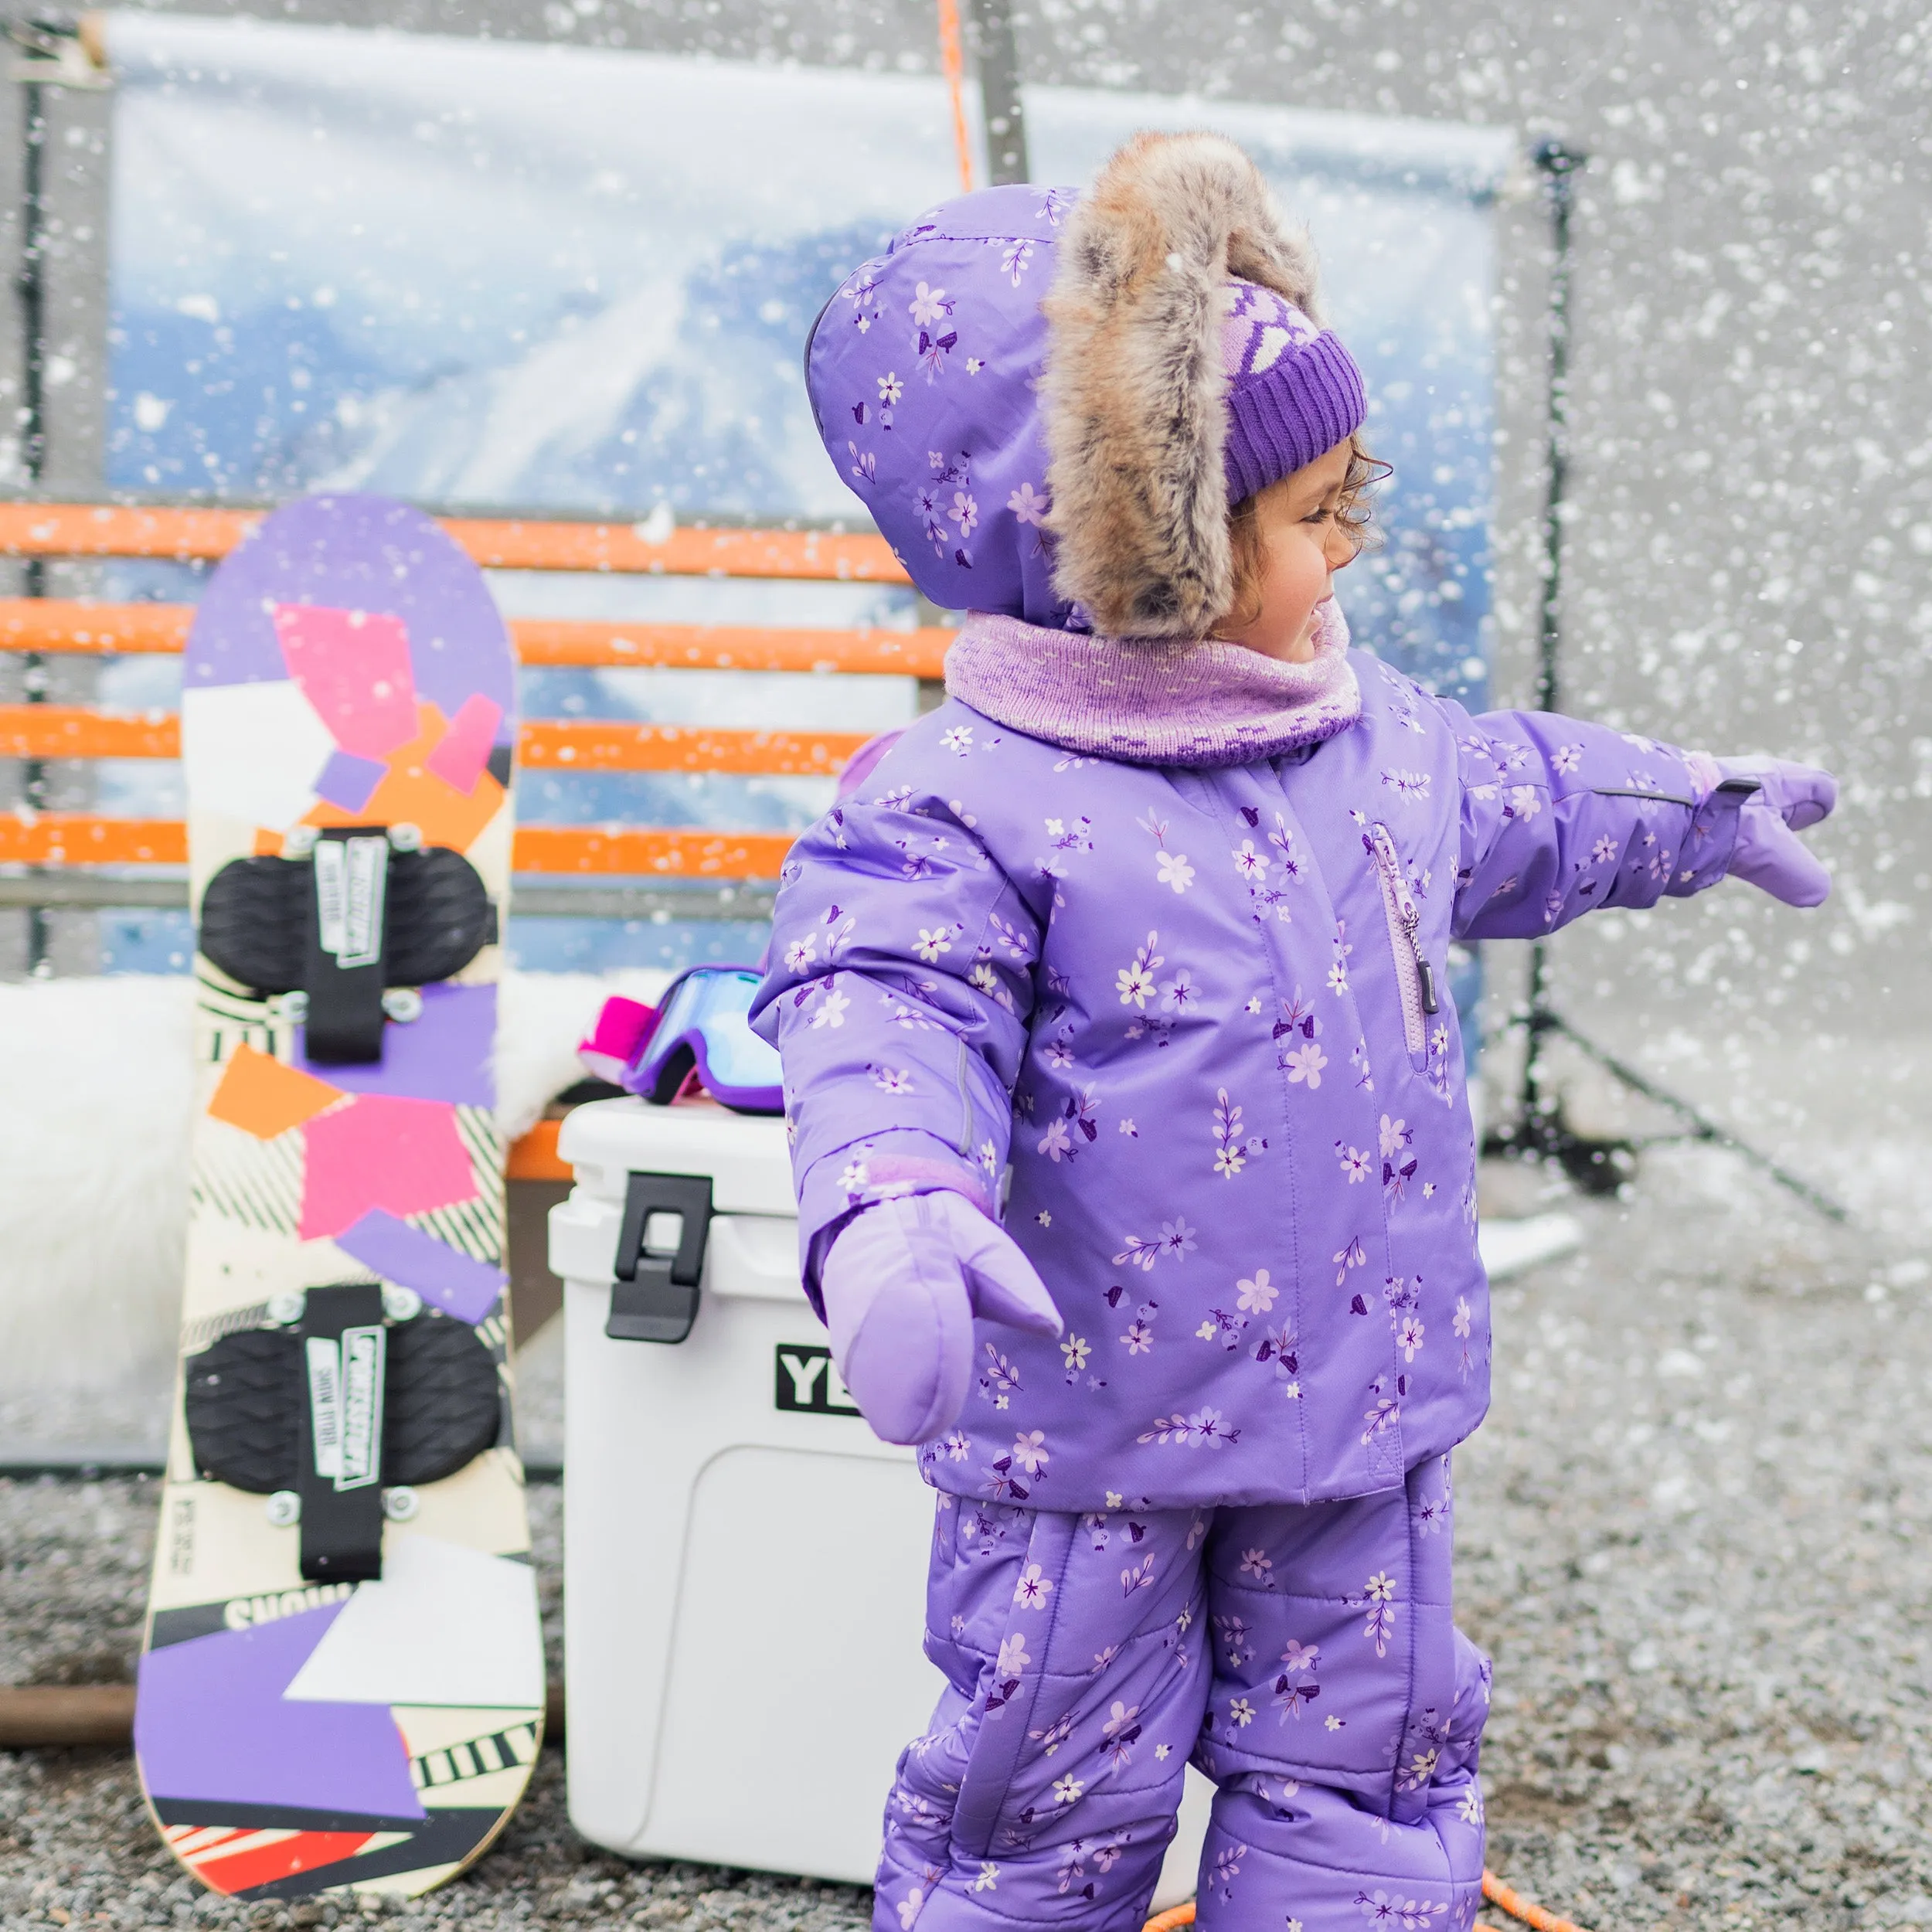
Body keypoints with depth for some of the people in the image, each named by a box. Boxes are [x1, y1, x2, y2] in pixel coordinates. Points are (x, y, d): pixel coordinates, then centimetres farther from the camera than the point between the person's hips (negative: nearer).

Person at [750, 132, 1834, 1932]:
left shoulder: (1370, 734, 4)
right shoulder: (972, 804, -20)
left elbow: (1522, 806, 25)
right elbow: (886, 1016, -31)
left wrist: (1698, 809, 40)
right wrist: (892, 1206, -52)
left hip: (1364, 1390, 7)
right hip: (1096, 1413, -6)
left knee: (1365, 1774, 17)